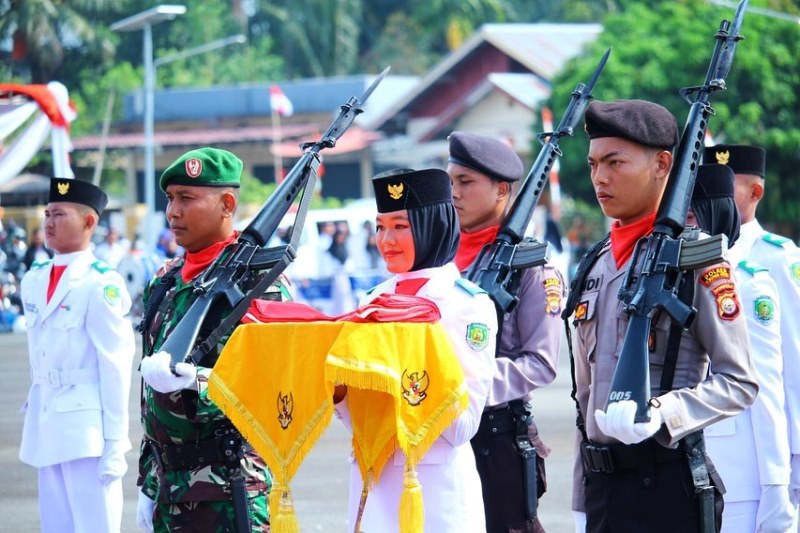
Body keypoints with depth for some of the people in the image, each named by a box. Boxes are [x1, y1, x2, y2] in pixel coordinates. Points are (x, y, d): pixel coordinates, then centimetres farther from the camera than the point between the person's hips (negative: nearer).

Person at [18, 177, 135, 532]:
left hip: (86, 430, -7)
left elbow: (116, 366, -11)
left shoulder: (102, 284, -10)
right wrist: (33, 415, 15)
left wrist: (114, 443, -13)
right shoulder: (34, 280, 12)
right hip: (45, 429, 7)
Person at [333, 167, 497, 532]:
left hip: (436, 483, -5)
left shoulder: (470, 305, -5)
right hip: (371, 480, 5)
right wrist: (338, 392, -9)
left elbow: (462, 426, -12)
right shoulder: (373, 300, 12)